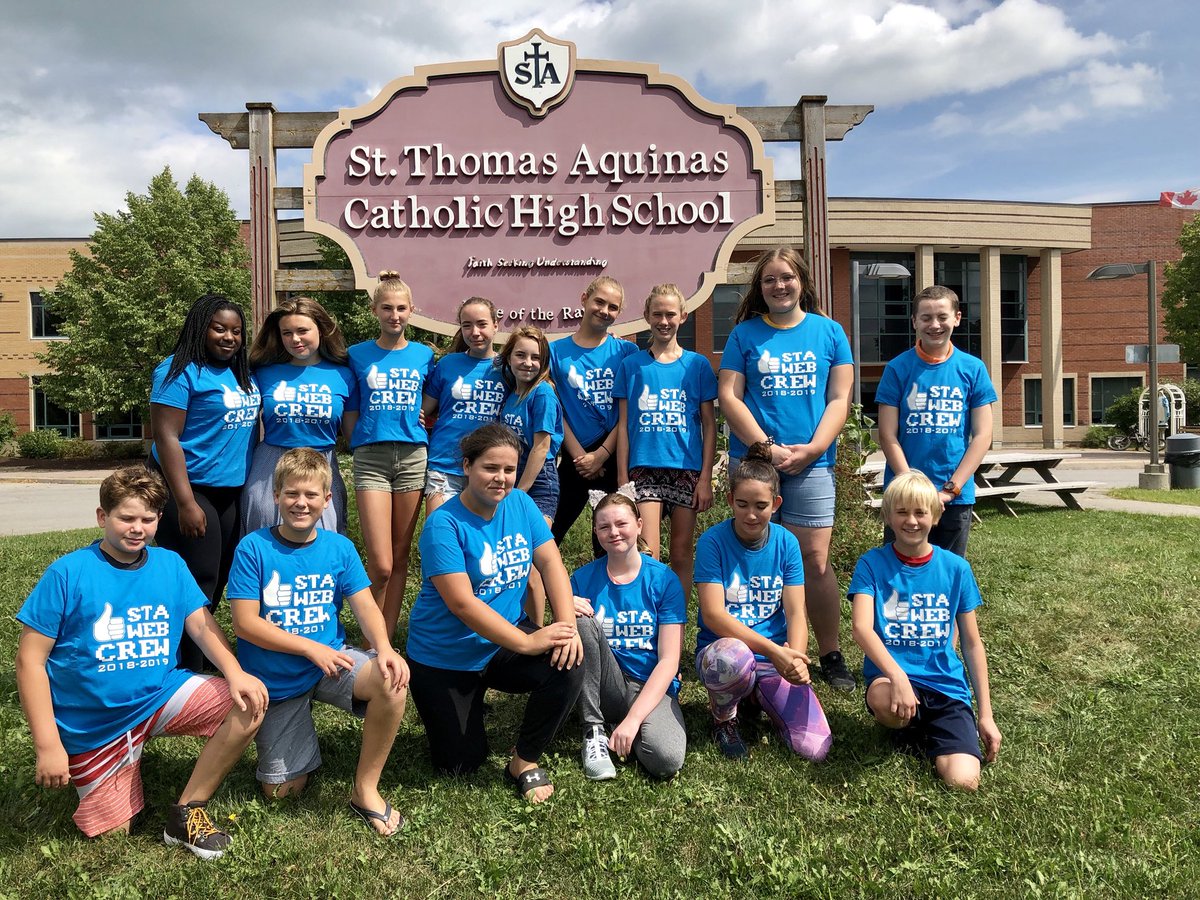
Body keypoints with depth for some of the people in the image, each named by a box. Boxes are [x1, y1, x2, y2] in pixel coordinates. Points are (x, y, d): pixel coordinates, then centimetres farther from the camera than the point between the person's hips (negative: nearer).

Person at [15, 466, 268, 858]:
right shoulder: (68, 573, -13)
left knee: (250, 703, -19)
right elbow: (31, 659, -11)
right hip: (93, 725, -3)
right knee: (113, 832, 4)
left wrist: (235, 673, -26)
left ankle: (187, 810, -3)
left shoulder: (170, 564, -1)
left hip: (162, 695, 3)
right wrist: (48, 746, -15)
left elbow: (201, 625, -6)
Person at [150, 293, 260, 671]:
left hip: (232, 491, 7)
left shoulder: (242, 372, 9)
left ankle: (204, 662, 29)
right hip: (189, 489, -7)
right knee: (196, 588, -3)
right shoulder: (180, 371, -12)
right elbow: (166, 437, -17)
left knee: (216, 584, 15)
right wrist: (186, 504, -22)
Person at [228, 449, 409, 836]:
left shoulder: (339, 547, -4)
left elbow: (365, 606, -9)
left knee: (391, 680, -30)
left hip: (330, 659, 1)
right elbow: (245, 623, -15)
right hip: (275, 680, -1)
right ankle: (299, 744, 37)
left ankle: (366, 789, -11)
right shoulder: (253, 548, -12)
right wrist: (311, 647, -22)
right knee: (282, 790, 2)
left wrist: (384, 648, -29)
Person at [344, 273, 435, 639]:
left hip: (413, 456, 2)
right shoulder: (358, 355, 6)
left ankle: (388, 637, 19)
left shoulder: (424, 355, 10)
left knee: (400, 556, 6)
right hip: (371, 458, -2)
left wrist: (424, 421, 2)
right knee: (381, 565, -9)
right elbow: (349, 415, 9)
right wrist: (362, 442, -1)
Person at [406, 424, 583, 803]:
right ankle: (453, 709, 38)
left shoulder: (520, 504, -3)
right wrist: (527, 642, -31)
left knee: (568, 665, -25)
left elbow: (551, 563, -7)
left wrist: (567, 625, -23)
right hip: (446, 657, -4)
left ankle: (525, 760, -1)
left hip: (505, 640, 4)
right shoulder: (444, 524, -20)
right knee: (461, 764, 4)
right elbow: (462, 603, -27)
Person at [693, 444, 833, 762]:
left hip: (776, 660, 4)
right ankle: (723, 717, -4)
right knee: (733, 658, -41)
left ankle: (757, 695, 19)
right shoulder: (713, 541, -10)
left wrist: (796, 657, -25)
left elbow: (795, 613, -4)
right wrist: (774, 650, -28)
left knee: (816, 748, -13)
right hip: (722, 648, -3)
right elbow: (713, 614, -18)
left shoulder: (786, 543, 1)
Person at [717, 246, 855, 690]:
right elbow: (728, 396, 0)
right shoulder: (745, 333, 7)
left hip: (811, 462, 0)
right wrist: (768, 447, -10)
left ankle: (831, 655, 13)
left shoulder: (829, 332, 9)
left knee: (815, 560, -2)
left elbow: (839, 399, 5)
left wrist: (812, 448, -9)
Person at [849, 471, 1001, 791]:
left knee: (963, 781, -22)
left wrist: (986, 715, 6)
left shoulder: (956, 568, 5)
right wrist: (898, 676, -33)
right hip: (890, 673, -1)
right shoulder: (872, 564, -2)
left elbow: (972, 644, 9)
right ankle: (908, 727, -1)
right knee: (883, 698, -39)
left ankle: (923, 735, 12)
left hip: (946, 684, 1)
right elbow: (861, 627, -16)